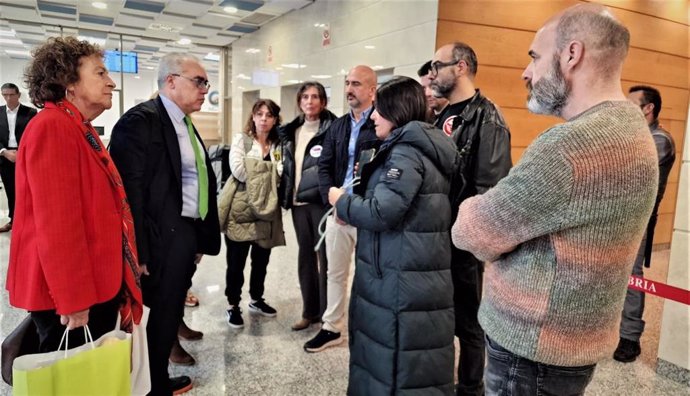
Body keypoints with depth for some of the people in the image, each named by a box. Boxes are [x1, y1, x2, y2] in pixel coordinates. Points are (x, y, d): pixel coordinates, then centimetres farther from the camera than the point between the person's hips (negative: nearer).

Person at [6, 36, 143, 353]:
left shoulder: (81, 130, 14)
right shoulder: (51, 127, -17)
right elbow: (56, 223, -24)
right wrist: (73, 299, -22)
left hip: (95, 285, 9)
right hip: (69, 294, -9)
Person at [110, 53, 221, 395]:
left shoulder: (186, 124, 13)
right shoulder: (141, 119, -13)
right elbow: (130, 190, -18)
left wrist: (201, 238, 13)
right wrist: (137, 253, -19)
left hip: (187, 235, 8)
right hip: (164, 238, -8)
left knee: (171, 314, 19)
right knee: (162, 316, 6)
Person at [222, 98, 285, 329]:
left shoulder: (279, 146, 9)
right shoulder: (241, 140, -1)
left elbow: (280, 176, -1)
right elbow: (238, 170, -16)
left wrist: (256, 177, -15)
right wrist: (267, 176, -9)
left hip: (267, 211, 4)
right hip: (242, 209, -4)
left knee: (261, 260, 15)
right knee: (236, 262, 5)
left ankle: (256, 300, 33)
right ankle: (233, 306, 20)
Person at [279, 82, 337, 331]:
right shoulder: (291, 132, 15)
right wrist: (285, 196, 11)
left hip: (321, 200, -6)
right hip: (298, 201, 6)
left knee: (325, 257, 1)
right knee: (305, 256, 12)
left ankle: (327, 313, 12)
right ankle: (309, 311, 24)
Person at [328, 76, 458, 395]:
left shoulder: (407, 152, -17)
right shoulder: (416, 149, 14)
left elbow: (382, 212, -24)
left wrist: (341, 202, -7)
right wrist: (352, 207, 10)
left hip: (402, 280, -10)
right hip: (400, 274, 10)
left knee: (399, 365, 4)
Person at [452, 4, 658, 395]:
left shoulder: (575, 144, -28)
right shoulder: (629, 127, 6)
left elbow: (470, 232, -21)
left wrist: (474, 208, -3)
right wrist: (491, 210, -8)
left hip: (533, 350, -9)